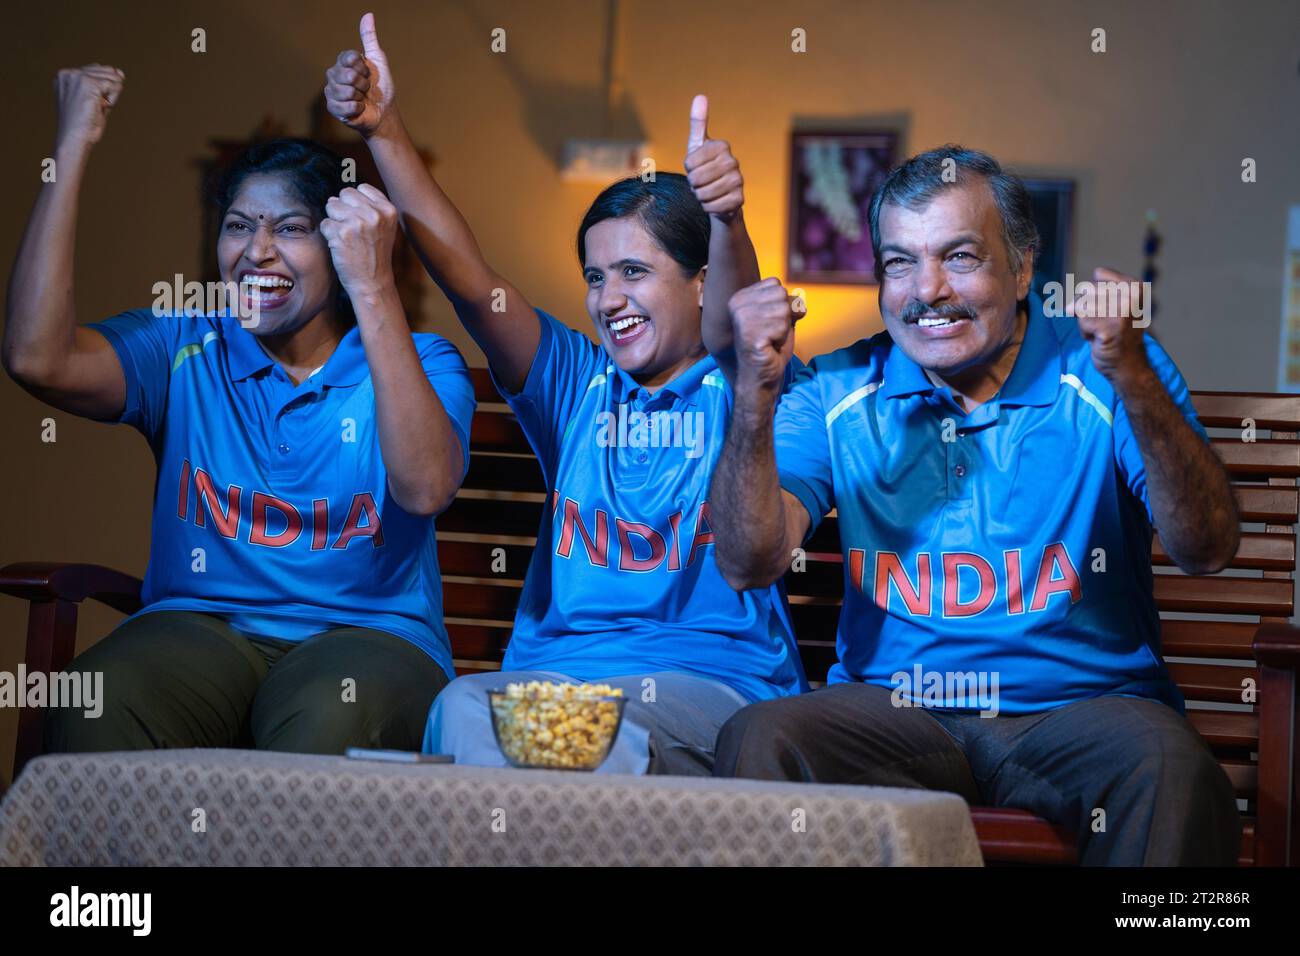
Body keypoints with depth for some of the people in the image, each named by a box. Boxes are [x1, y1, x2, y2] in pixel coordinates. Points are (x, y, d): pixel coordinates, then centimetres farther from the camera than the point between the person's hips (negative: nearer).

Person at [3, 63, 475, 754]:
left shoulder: (421, 364, 5)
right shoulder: (184, 348, 11)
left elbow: (425, 490, -18)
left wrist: (372, 289, -23)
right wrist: (73, 147, -7)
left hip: (366, 631, -1)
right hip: (201, 623, 1)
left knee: (328, 724, -39)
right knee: (94, 706, -34)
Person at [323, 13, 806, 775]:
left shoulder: (734, 385, 6)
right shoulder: (578, 384, 19)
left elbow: (732, 315, -18)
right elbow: (467, 277, 7)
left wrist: (728, 219, -42)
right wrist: (384, 132, -5)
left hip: (714, 678, -4)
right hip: (556, 667, 4)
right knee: (464, 708, -31)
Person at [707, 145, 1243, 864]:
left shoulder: (1099, 376, 0)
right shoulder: (838, 394, 7)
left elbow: (1206, 552, -13)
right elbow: (749, 563, -6)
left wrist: (1134, 380, -27)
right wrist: (756, 392, -20)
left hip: (1079, 707, -2)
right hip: (890, 711, 2)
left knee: (1167, 763, -34)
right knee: (755, 739, -27)